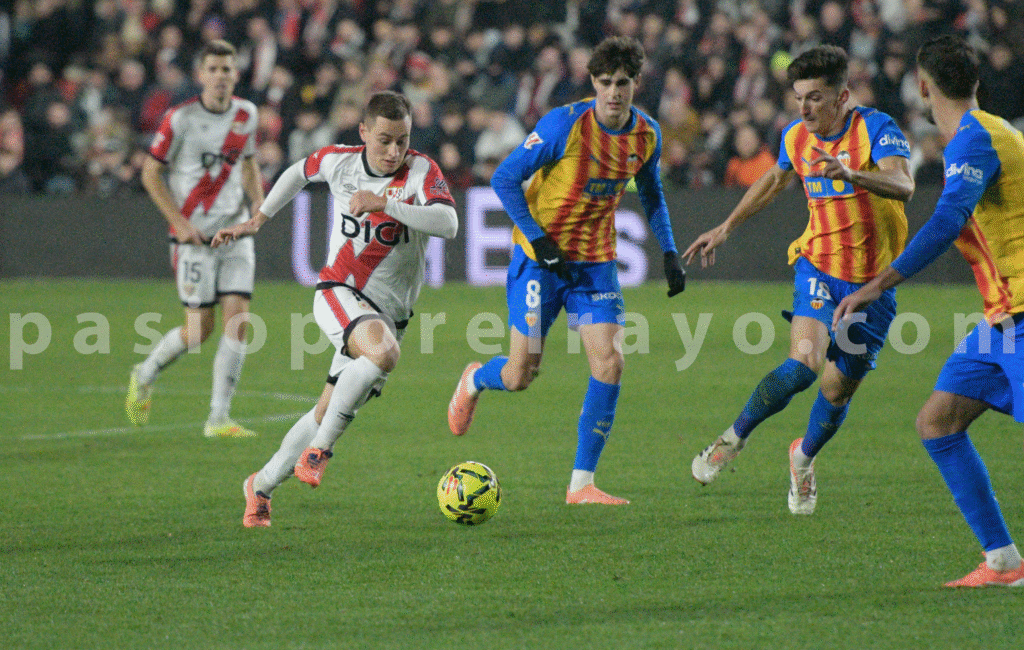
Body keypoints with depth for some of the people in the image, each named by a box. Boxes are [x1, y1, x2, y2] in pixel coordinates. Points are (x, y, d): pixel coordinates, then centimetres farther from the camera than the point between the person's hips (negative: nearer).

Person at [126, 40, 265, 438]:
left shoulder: (246, 115, 6)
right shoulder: (180, 119, -9)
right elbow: (151, 173, -5)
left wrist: (257, 204, 4)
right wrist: (179, 222, -12)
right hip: (194, 235, -4)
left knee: (238, 319, -7)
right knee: (199, 329, -6)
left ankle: (219, 418, 0)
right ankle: (144, 376, 24)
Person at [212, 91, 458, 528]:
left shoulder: (421, 171, -11)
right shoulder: (339, 162, -2)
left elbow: (448, 224, -29)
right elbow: (300, 172, 22)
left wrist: (386, 203, -36)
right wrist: (257, 221, 19)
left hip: (389, 311, 2)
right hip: (339, 292, -2)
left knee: (329, 414, 6)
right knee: (382, 352, -35)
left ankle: (262, 485, 26)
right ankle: (320, 449, -24)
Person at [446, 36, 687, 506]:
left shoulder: (647, 135, -2)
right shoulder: (564, 125, -19)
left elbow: (651, 193, 18)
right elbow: (505, 179, -13)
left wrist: (669, 254, 9)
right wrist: (540, 242, -17)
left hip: (596, 261, 4)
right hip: (539, 257, -4)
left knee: (609, 364, -13)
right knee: (520, 376, -3)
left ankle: (582, 483, -4)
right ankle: (474, 380, 36)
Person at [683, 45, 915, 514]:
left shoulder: (876, 129, -15)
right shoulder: (796, 138, 0)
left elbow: (903, 185, -33)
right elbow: (775, 180, 23)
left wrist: (852, 174, -51)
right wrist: (726, 228, 25)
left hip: (873, 281, -1)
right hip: (819, 268, 1)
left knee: (839, 388, 9)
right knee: (803, 364, -25)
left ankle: (804, 457, 39)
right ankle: (735, 437, -6)